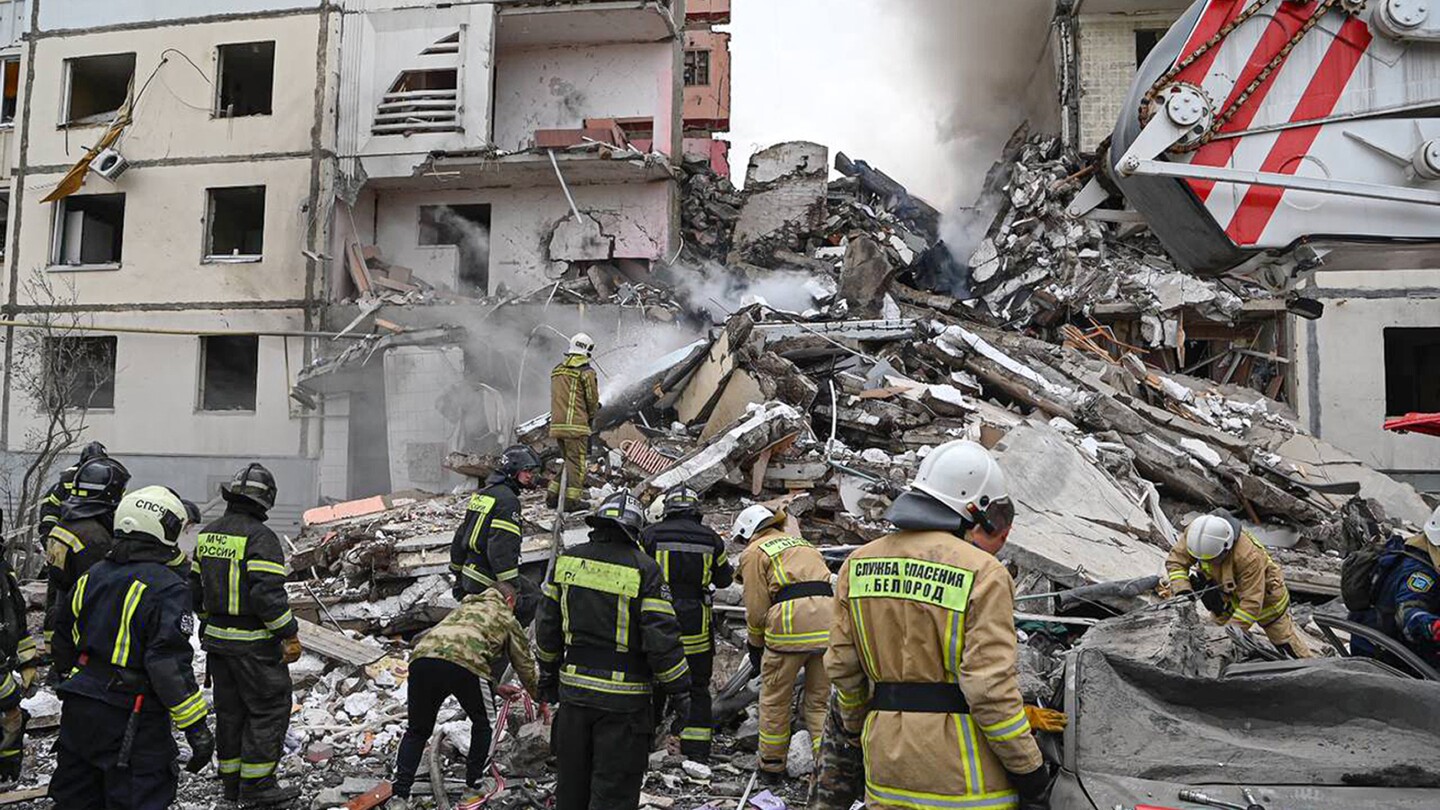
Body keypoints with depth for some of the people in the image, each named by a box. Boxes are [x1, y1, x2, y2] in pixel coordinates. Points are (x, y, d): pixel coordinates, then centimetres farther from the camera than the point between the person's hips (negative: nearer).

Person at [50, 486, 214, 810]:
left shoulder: (92, 576, 7)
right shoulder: (166, 588, -18)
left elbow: (64, 641, 18)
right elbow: (169, 665, -23)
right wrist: (196, 726, -18)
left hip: (77, 711, 8)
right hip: (131, 720, -8)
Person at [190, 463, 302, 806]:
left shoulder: (207, 534, 8)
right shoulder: (260, 537, -19)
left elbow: (196, 586, 15)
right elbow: (269, 594, -24)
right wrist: (290, 636, -17)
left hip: (216, 638, 8)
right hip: (254, 644, -8)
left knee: (229, 710, 17)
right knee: (269, 709, 3)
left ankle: (232, 779, 27)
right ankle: (256, 786, 5)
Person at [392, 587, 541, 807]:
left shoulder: (465, 607, 41)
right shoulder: (507, 619, 27)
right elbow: (526, 666, 34)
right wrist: (540, 699, 51)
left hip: (422, 657, 4)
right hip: (463, 663, -4)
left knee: (417, 730, 20)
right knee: (482, 723, 23)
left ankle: (400, 792, 12)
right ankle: (475, 780, 26)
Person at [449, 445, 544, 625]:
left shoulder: (481, 494, 14)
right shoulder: (507, 499, -16)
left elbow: (460, 535, 19)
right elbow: (502, 547, -25)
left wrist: (458, 573, 26)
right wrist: (511, 587, -25)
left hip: (470, 575, 10)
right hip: (488, 580, -10)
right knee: (533, 598, -6)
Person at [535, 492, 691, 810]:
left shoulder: (568, 560, 1)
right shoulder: (644, 570, -14)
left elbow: (547, 627, 8)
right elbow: (662, 639, -15)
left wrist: (548, 674, 21)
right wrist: (679, 690, -3)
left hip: (573, 690, 5)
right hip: (623, 700, -4)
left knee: (571, 782, 21)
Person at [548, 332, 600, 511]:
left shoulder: (557, 370, 14)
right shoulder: (586, 372, -8)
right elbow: (592, 399, -5)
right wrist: (591, 416, 15)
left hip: (557, 423, 7)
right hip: (576, 424, -7)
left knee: (566, 459, 18)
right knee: (577, 461, -1)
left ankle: (554, 495, 19)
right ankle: (572, 500, -3)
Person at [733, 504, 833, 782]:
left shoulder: (754, 552, 10)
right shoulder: (803, 544, 30)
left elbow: (756, 609, 3)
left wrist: (756, 646, 16)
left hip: (790, 621, -5)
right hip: (827, 621, 6)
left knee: (774, 700, 12)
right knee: (819, 701, 14)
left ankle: (772, 766, 22)